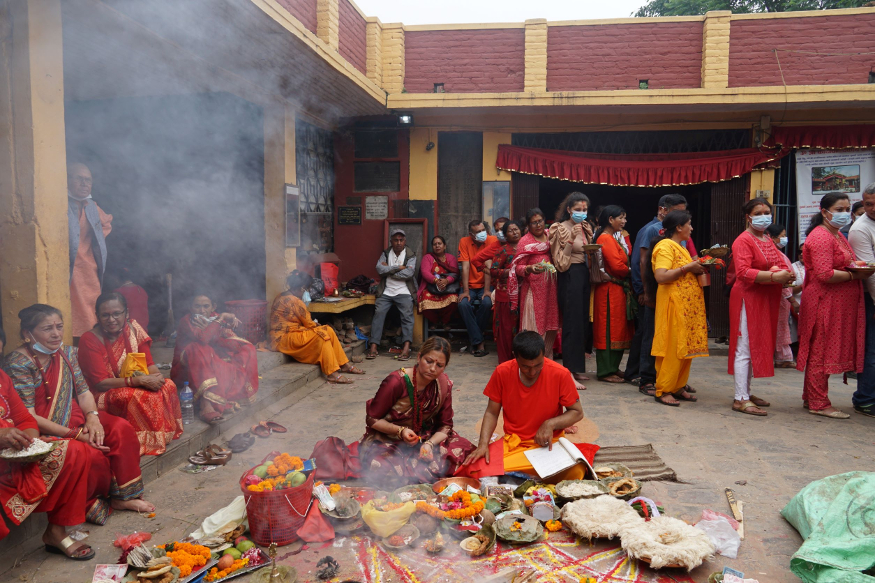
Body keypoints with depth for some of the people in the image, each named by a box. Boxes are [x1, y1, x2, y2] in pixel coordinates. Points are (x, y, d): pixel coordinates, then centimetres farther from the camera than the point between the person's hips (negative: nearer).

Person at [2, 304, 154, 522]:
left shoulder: (67, 353, 6)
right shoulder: (18, 364, -16)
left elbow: (83, 391, 8)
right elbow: (28, 417, -20)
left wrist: (93, 417, -15)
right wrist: (76, 435, -22)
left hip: (75, 419, 7)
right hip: (45, 433, -7)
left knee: (121, 428, -15)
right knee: (93, 455, -28)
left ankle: (123, 497, -4)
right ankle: (91, 504, 3)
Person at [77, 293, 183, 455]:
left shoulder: (133, 329, 2)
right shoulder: (90, 340, -14)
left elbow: (149, 363, 3)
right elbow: (100, 383, -18)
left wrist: (156, 375, -22)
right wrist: (140, 381, -28)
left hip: (135, 386, 5)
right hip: (104, 396, -5)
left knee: (168, 386, -21)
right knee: (135, 397, -36)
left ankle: (167, 433, -11)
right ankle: (148, 442, -18)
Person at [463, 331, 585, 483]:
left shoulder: (560, 375, -11)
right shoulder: (502, 372, -6)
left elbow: (577, 412, 1)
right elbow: (491, 413, 2)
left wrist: (551, 424, -17)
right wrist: (483, 444, -13)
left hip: (549, 443, -1)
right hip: (512, 443, 2)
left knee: (575, 472, -33)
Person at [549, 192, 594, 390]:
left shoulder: (586, 227, 14)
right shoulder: (561, 229, -8)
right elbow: (561, 263, -14)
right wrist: (571, 239, -22)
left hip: (584, 275, 8)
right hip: (570, 276, -8)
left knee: (583, 322, 10)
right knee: (572, 323, -8)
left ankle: (577, 368, 20)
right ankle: (569, 373, -4)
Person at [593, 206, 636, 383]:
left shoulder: (614, 238, 17)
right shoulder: (606, 238, -15)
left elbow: (626, 257, 12)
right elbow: (617, 266, -21)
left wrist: (623, 238, 3)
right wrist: (629, 271, -5)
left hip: (617, 290, 11)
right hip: (611, 290, -11)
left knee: (618, 329, 14)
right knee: (609, 330, -4)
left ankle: (613, 368, 23)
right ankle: (605, 372, 3)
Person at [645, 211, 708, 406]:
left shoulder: (679, 247, 20)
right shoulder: (665, 246, -11)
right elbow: (661, 276, -23)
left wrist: (696, 268, 9)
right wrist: (688, 268, -16)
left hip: (688, 306, 9)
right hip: (673, 304, -9)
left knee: (685, 347, 10)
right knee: (672, 348, -6)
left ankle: (678, 387, 18)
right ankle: (663, 390, 2)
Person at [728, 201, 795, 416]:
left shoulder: (768, 240, 17)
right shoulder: (743, 241, -10)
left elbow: (781, 263, 19)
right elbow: (743, 272, -21)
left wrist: (786, 274, -4)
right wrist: (774, 276, -28)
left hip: (767, 300, 9)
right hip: (749, 299, -9)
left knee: (757, 347, 13)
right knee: (745, 348, -7)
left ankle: (746, 392, 23)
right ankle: (741, 399, -4)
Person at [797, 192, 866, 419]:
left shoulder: (837, 236, 19)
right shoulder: (820, 237, -14)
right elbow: (825, 274, -22)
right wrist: (854, 275, -15)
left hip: (838, 304, 10)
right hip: (824, 303, -10)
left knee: (820, 352, 13)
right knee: (821, 352, -4)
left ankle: (810, 398, 22)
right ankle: (818, 404, 4)